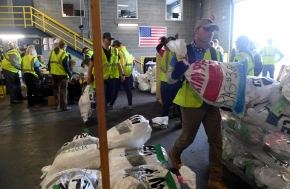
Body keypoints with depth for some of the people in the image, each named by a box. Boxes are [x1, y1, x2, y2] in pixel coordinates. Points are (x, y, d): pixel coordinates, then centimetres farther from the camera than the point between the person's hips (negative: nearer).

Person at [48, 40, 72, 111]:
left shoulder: (52, 53, 8)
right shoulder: (64, 54, -13)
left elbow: (49, 64, 11)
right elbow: (66, 66, -15)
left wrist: (51, 72, 21)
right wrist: (70, 75, -8)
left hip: (54, 74, 7)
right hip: (62, 75, -7)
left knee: (55, 89, 17)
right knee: (63, 90, -2)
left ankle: (56, 105, 25)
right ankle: (63, 106, -1)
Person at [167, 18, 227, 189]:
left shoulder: (217, 54, 6)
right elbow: (170, 78, -7)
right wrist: (178, 70, -30)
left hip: (212, 103, 4)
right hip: (192, 103, -4)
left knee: (216, 141, 7)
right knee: (188, 137, 12)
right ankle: (174, 153, 46)